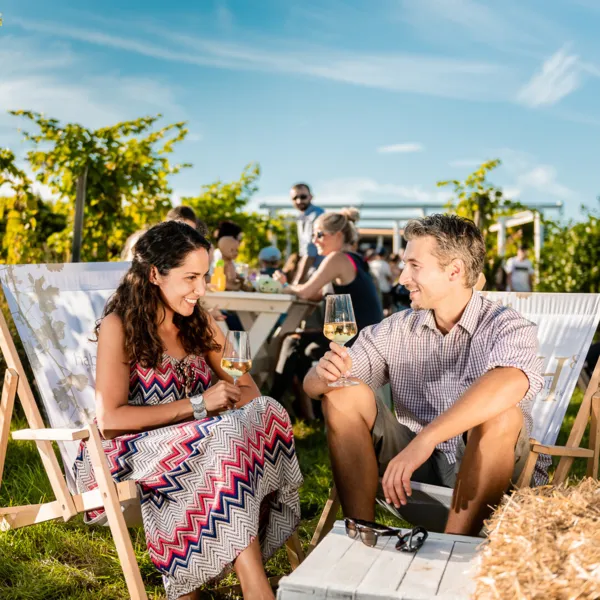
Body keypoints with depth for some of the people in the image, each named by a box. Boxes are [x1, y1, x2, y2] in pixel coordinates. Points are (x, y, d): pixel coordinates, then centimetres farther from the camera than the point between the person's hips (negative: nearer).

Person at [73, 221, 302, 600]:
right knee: (228, 434, -33)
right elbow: (110, 418, -18)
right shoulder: (119, 327, -8)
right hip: (129, 452, -6)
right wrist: (197, 405, -22)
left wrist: (229, 399, -17)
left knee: (267, 413, -24)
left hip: (199, 440, 6)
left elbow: (248, 389, 8)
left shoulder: (199, 322, 9)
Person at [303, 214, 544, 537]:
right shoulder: (396, 329, 0)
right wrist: (326, 374, -26)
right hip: (414, 462, 4)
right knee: (343, 396, -12)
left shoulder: (505, 326, -13)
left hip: (483, 470, -3)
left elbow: (510, 383, -38)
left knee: (501, 416, -32)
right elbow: (313, 385, -1)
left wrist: (424, 439, -46)